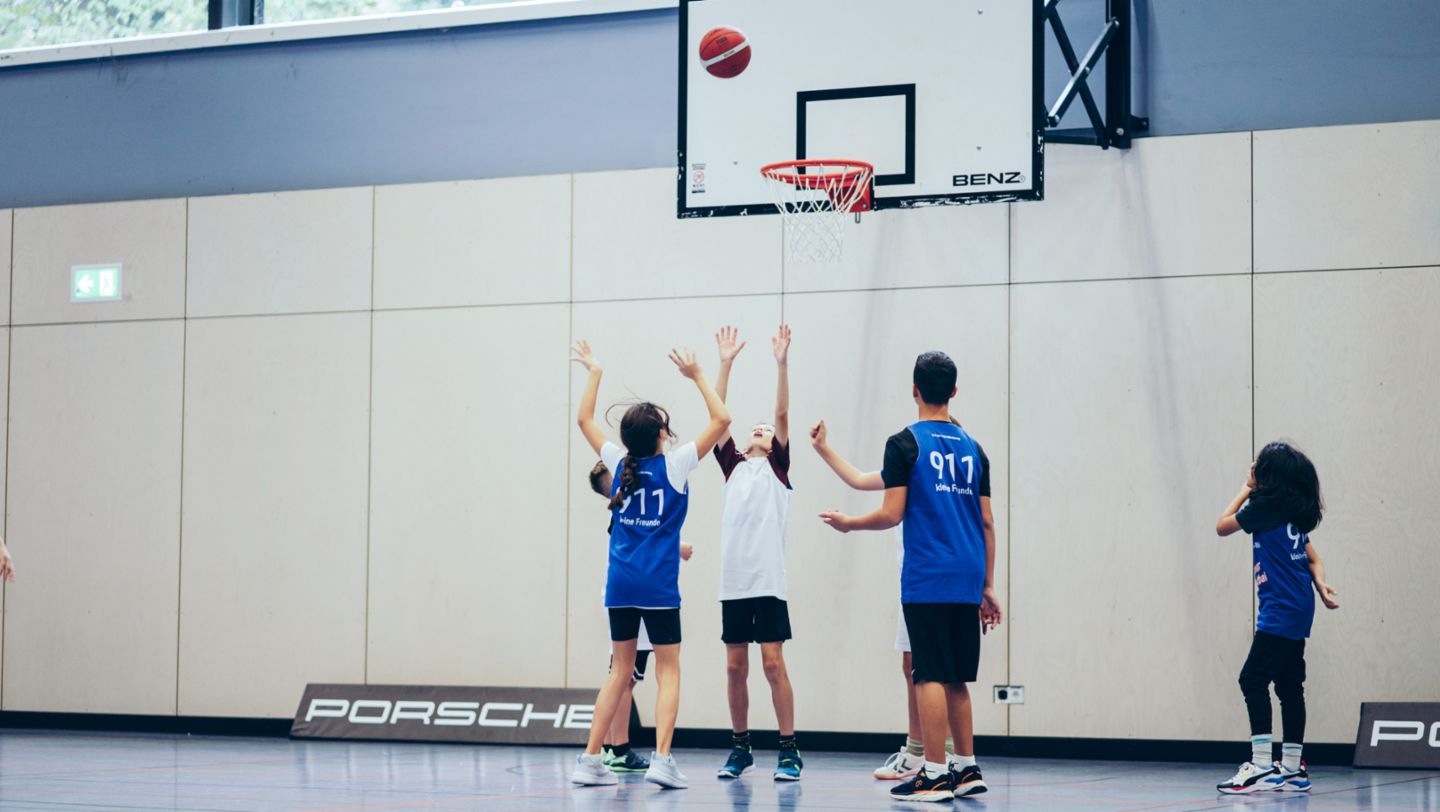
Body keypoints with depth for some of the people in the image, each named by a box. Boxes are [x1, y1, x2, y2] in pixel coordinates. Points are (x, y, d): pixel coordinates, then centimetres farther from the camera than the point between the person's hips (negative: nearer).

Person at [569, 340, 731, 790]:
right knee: (668, 669, 1)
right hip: (658, 584, -4)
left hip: (620, 583, 4)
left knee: (621, 669, 12)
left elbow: (584, 420, 18)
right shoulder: (674, 465, -6)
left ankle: (590, 760, 7)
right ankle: (661, 758, -13)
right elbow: (721, 420, -4)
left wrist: (594, 372, 24)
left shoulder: (619, 462, 4)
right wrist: (698, 376, 1)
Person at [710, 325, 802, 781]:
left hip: (768, 580, -4)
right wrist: (725, 363, 6)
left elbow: (782, 415, -1)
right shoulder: (733, 466, 17)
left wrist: (781, 364, -8)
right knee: (735, 667, 5)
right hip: (733, 580, 4)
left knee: (773, 663, -6)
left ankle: (789, 751, -2)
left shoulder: (777, 467, 10)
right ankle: (740, 748, 15)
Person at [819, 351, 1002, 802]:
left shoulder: (904, 443, -4)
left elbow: (892, 514, -8)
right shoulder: (972, 447, 13)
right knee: (955, 679, 13)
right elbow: (986, 523, 13)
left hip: (925, 580, -6)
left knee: (931, 676, -5)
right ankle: (967, 769, 16)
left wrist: (848, 523, 10)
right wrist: (988, 587, 17)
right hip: (966, 580, 6)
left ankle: (935, 776, -6)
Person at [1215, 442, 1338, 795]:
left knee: (1253, 679, -13)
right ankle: (1292, 769, 14)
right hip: (1297, 610, 10)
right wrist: (1321, 585, 4)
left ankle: (1262, 766, -20)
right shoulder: (1292, 512, 17)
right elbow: (1313, 559, 19)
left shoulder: (1266, 505, -10)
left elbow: (1222, 525, 0)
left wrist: (1247, 489, 9)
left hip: (1280, 610, -10)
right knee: (1289, 686, 11)